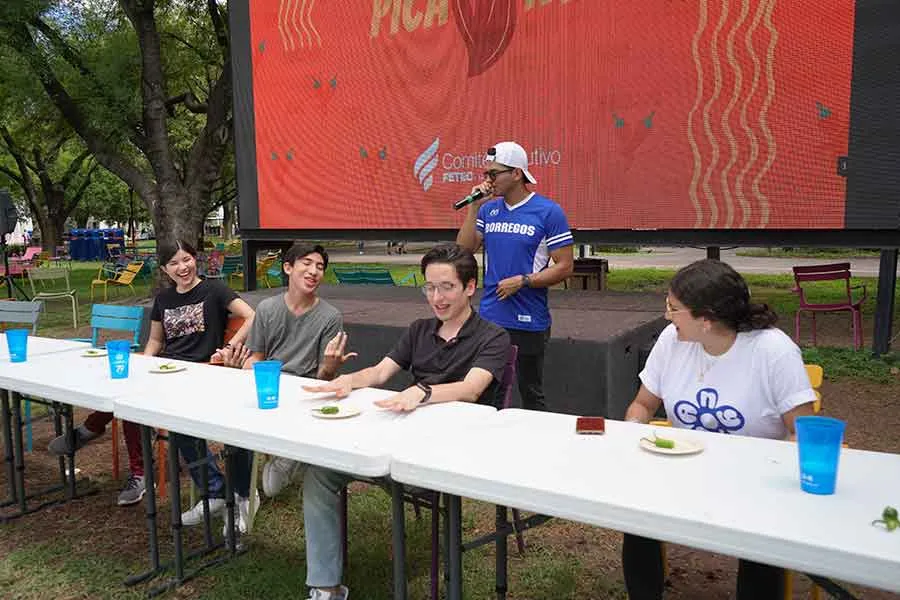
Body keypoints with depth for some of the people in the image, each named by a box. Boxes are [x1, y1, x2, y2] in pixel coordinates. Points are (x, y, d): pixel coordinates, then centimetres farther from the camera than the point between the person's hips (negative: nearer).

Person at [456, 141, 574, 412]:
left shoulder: (549, 212, -8)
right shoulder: (488, 209, 8)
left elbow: (565, 266, -9)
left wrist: (522, 281, -18)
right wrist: (474, 208, -4)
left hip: (529, 321, -4)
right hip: (489, 318, 5)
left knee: (531, 395, 10)